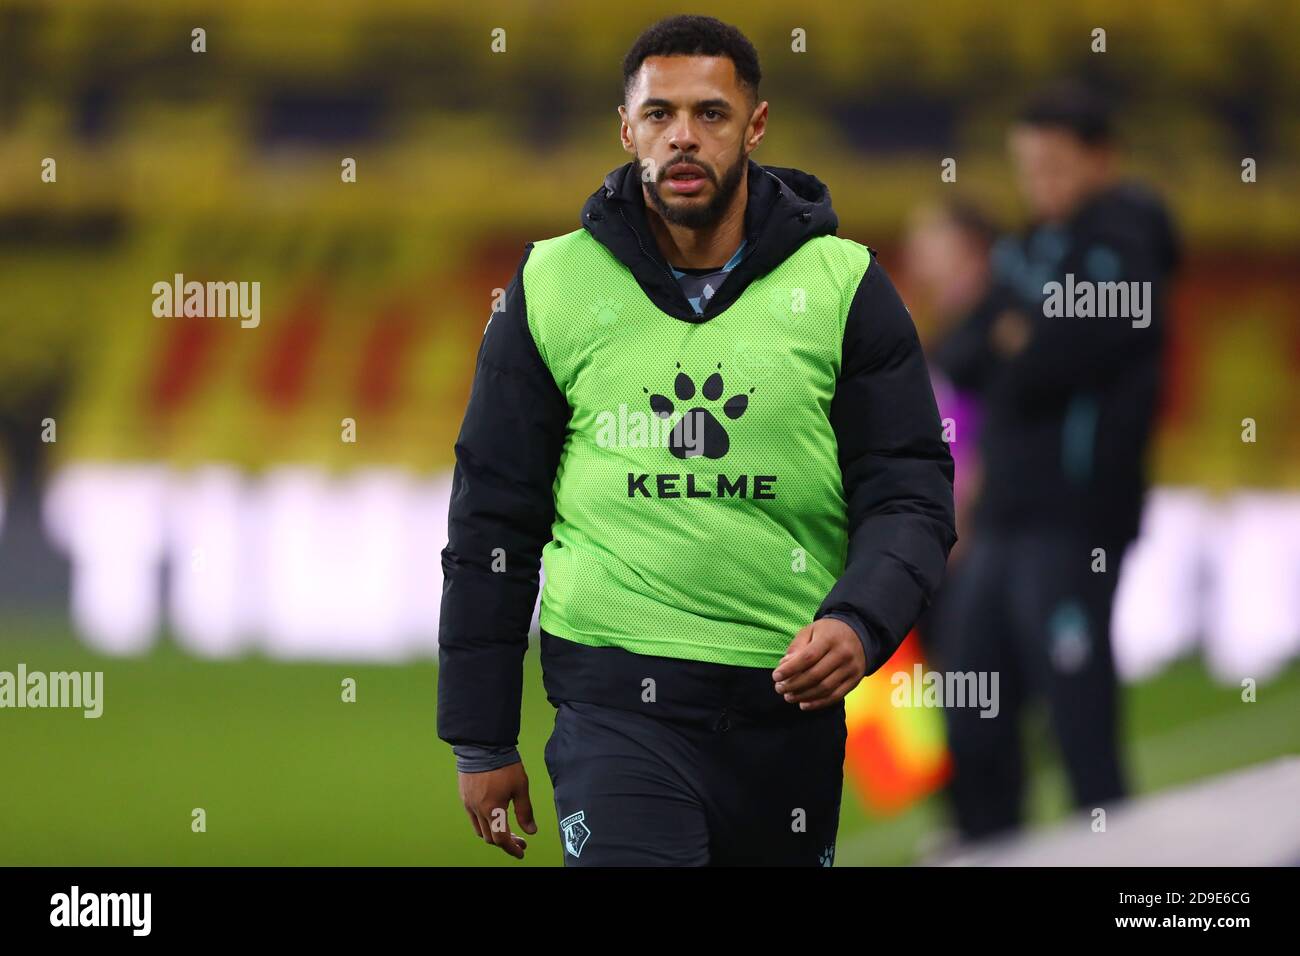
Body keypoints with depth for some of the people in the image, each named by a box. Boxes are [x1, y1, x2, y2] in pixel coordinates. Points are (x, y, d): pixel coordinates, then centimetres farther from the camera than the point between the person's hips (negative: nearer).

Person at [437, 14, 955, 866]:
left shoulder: (842, 285, 3)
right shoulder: (554, 284, 3)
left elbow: (911, 494, 2)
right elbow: (493, 519, 8)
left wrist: (860, 623, -19)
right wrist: (481, 740, 6)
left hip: (790, 700, 2)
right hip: (618, 695, -2)